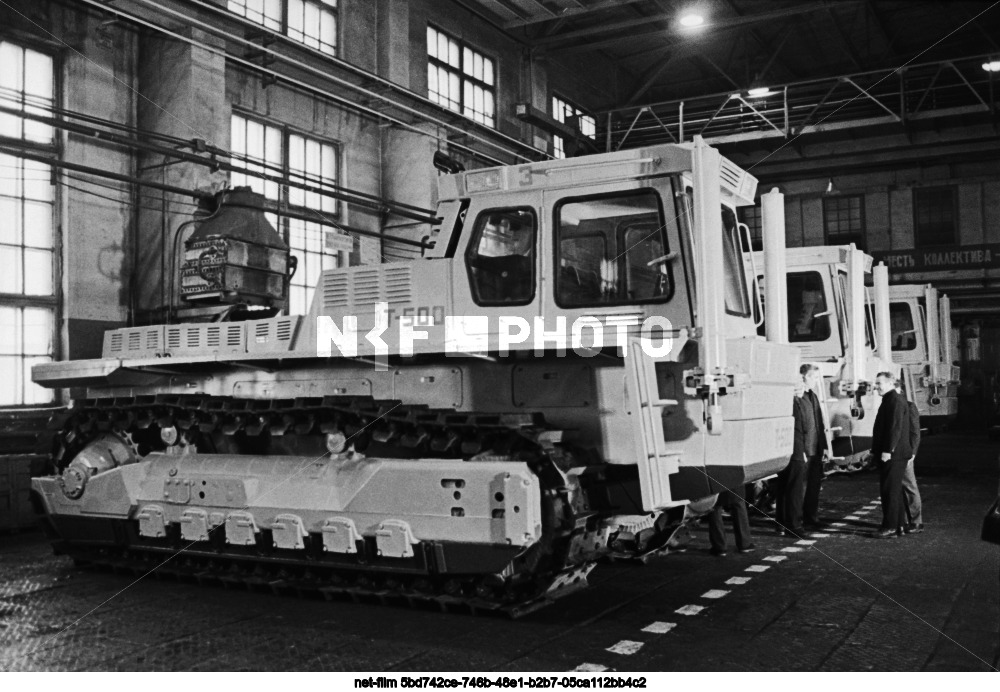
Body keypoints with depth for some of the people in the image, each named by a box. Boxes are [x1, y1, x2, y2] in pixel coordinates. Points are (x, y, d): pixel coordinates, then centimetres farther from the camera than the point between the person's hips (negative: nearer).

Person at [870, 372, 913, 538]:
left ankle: (890, 527, -3)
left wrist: (888, 450, -23)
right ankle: (898, 525, 20)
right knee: (893, 490, 14)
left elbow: (896, 428, -22)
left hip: (893, 455, -10)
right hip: (887, 454, 10)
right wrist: (876, 450, 21)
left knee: (890, 491, -7)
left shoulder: (896, 401, -15)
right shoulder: (888, 400, 18)